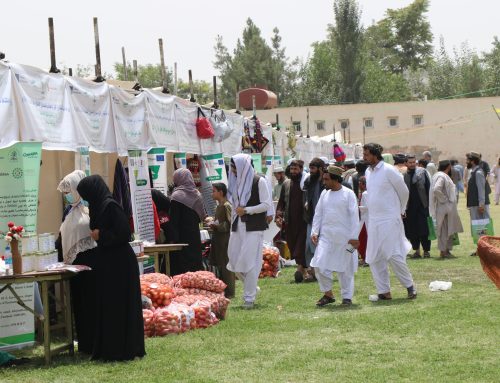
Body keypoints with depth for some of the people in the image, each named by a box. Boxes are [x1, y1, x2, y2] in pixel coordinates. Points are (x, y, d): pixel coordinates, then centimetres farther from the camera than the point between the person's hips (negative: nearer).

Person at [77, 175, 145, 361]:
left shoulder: (110, 206, -16)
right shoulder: (101, 206, 12)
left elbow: (124, 233, -21)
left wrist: (100, 234, -14)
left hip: (119, 264, -10)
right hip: (109, 263, 10)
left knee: (118, 305, -5)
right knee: (107, 304, 12)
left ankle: (123, 350, 1)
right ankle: (110, 349, 17)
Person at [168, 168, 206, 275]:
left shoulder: (177, 196, -12)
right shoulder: (197, 195, 8)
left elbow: (173, 219, -15)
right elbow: (201, 216, 15)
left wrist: (173, 239, -15)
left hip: (182, 237, -6)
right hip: (195, 236, 6)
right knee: (195, 263, 10)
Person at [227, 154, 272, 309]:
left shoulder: (259, 181, -7)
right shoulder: (236, 182, 13)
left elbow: (267, 204, -10)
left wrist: (246, 210, -14)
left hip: (254, 228, -6)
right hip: (238, 227, 7)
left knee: (249, 261, -7)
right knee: (234, 261, 3)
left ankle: (249, 298, 0)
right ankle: (251, 287, 24)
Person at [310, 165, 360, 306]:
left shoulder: (348, 194, -5)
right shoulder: (325, 194, 9)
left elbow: (354, 216, -7)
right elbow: (318, 214, 14)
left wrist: (354, 236, -11)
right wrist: (314, 232, 4)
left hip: (343, 237, -4)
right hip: (326, 236, 4)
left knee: (345, 268, 4)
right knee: (319, 265, -7)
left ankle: (347, 297, 16)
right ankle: (327, 294, 8)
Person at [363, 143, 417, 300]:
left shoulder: (388, 170, -11)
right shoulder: (368, 172, 9)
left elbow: (404, 191, -3)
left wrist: (400, 210, 6)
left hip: (389, 219, -7)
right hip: (373, 220, 7)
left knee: (394, 255, -10)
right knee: (374, 258, 5)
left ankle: (410, 285, 6)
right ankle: (383, 291, 12)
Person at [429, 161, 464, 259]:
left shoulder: (443, 176, 14)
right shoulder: (441, 177, -17)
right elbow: (436, 189, -30)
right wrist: (443, 199, -20)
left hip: (448, 207, 10)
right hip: (444, 207, -10)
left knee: (449, 229, 13)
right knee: (445, 229, -4)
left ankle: (446, 250, 18)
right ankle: (443, 251, 1)